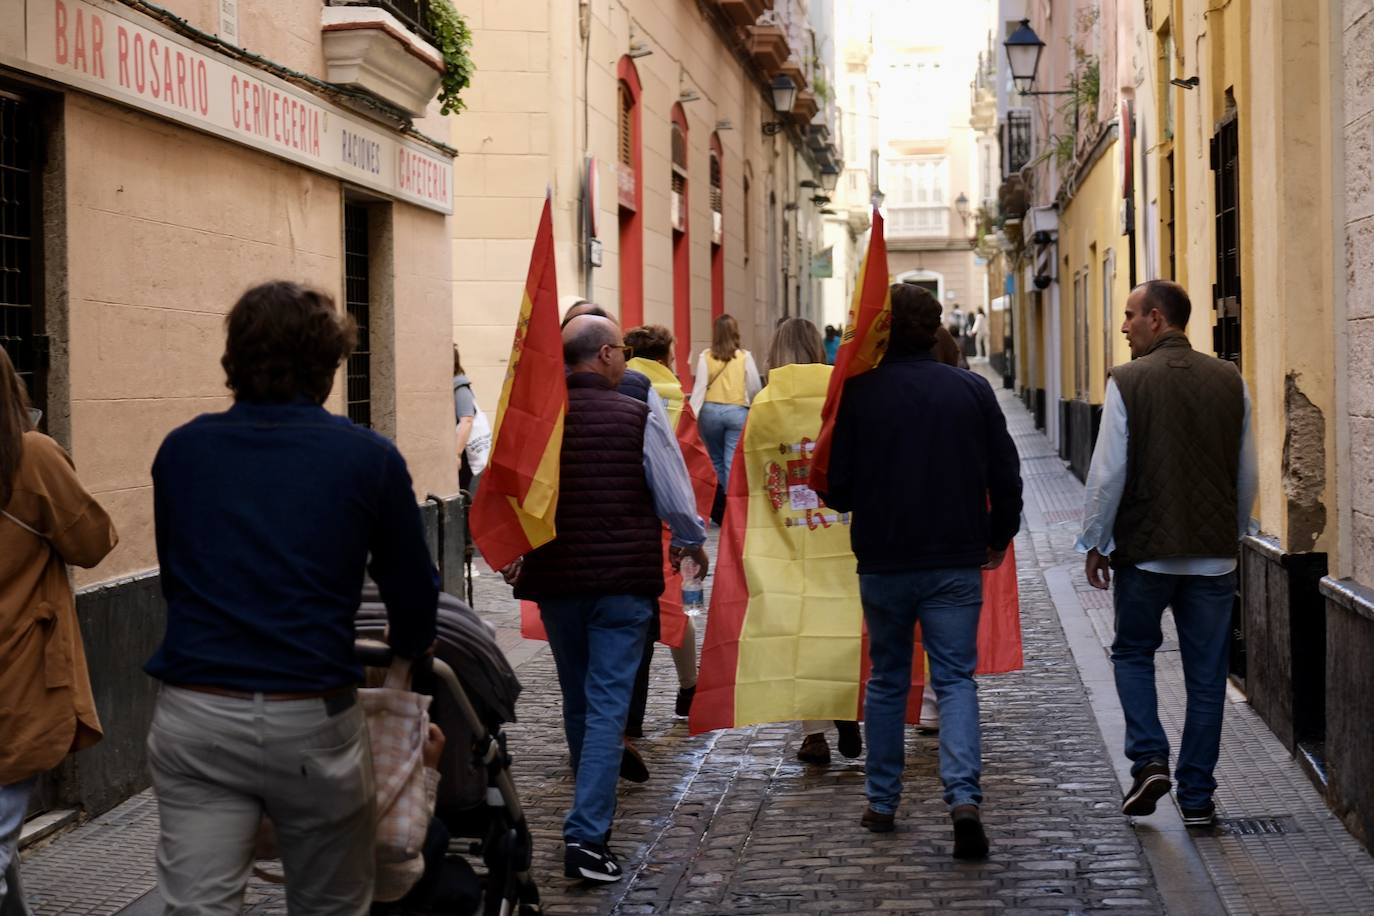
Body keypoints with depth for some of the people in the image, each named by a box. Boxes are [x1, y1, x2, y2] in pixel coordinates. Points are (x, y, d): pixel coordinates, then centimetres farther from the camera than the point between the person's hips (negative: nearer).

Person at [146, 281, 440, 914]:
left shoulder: (180, 450, 6)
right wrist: (408, 649, 28)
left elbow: (175, 577, 15)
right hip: (310, 720, -2)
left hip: (191, 719, 2)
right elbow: (413, 597, 6)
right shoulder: (368, 458, -2)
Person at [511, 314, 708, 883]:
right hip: (624, 579, -4)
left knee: (577, 699, 21)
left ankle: (592, 811, 40)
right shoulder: (639, 419, -9)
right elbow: (677, 502, -3)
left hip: (554, 579, 4)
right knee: (609, 703, -3)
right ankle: (587, 834, -11)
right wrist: (692, 543, 20)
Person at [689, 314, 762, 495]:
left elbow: (700, 387, -6)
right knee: (733, 463, 0)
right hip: (737, 411, -1)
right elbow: (755, 388, 1)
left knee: (716, 460, 16)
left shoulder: (705, 356, -1)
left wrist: (692, 415, -6)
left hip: (711, 411, 1)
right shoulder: (745, 356, -2)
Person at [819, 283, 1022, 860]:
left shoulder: (858, 393, -7)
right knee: (955, 679, 3)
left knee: (886, 681, 15)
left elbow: (835, 487, -6)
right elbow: (1006, 477, 1)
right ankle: (963, 795, -17)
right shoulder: (972, 391, -2)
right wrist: (998, 538, 17)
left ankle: (882, 803, 22)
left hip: (883, 562, 0)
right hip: (956, 562, 0)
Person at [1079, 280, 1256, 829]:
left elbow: (1108, 473, -9)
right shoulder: (1230, 382, 3)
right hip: (1214, 552, 3)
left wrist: (1094, 543, 2)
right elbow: (1247, 474, 9)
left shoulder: (1127, 382, -9)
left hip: (1145, 550, -3)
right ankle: (1197, 797, 11)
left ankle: (1149, 758, 0)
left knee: (1133, 653, 17)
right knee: (1206, 675, 8)